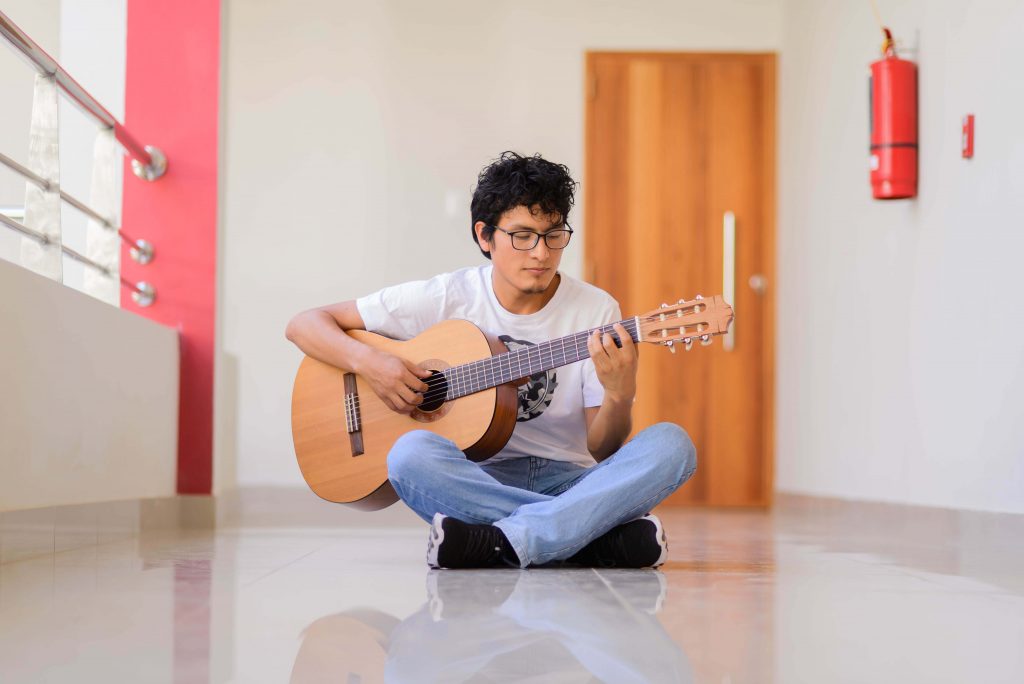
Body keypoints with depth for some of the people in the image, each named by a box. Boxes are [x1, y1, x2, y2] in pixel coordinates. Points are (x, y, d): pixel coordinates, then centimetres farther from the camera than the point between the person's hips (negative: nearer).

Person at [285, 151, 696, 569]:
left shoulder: (597, 311, 0)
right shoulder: (446, 299, -1)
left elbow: (600, 450, -3)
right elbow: (303, 325, 2)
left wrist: (619, 396, -24)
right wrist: (368, 362, -17)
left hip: (568, 479, 1)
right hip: (477, 480, 0)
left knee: (670, 444, -27)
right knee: (411, 452, -34)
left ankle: (501, 543, -37)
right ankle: (606, 540, -31)